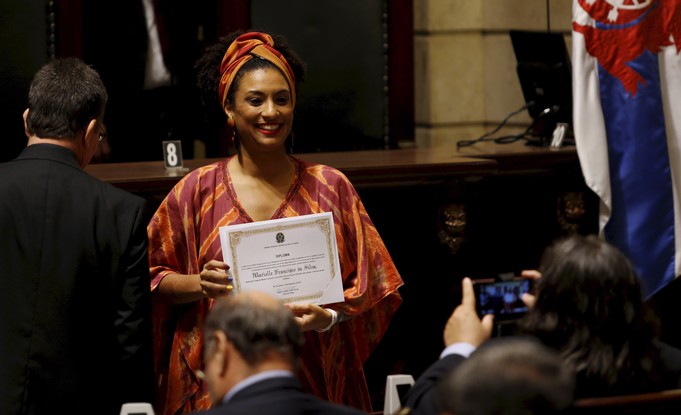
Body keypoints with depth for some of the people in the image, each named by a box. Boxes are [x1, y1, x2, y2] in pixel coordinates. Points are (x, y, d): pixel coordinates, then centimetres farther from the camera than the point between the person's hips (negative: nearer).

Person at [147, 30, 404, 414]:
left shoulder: (331, 188, 1)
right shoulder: (198, 191, 0)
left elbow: (368, 285, 3)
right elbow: (154, 282, 5)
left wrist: (329, 318, -16)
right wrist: (201, 285, -15)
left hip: (315, 380, 1)